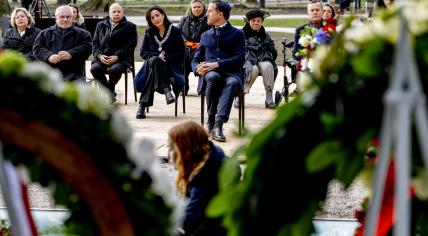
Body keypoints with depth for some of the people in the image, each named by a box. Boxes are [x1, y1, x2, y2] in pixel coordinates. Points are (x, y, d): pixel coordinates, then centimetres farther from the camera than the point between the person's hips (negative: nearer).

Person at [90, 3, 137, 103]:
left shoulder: (130, 26, 10)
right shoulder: (100, 25, 21)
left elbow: (130, 45, -2)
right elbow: (95, 42, 14)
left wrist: (117, 56, -16)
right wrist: (100, 55, -7)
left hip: (121, 58, -3)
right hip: (102, 57, 3)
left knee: (115, 69, -36)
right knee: (94, 68, -29)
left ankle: (110, 90, -3)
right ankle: (109, 92, -7)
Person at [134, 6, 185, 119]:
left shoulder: (175, 31, 6)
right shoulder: (149, 33, 16)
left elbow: (181, 54, 1)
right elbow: (143, 52, 9)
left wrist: (165, 58, -14)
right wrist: (157, 56, -11)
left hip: (171, 65, -2)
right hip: (153, 64, 2)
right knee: (153, 60, -37)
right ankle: (166, 90, -48)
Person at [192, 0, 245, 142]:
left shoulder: (237, 34, 13)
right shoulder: (206, 35, 26)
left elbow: (240, 58, -2)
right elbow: (196, 60, 21)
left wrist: (217, 64, -17)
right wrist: (197, 68, -6)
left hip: (231, 73, -2)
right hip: (209, 73, 2)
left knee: (232, 82, -40)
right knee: (213, 77, -37)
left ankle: (218, 124, -50)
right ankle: (211, 119, -27)